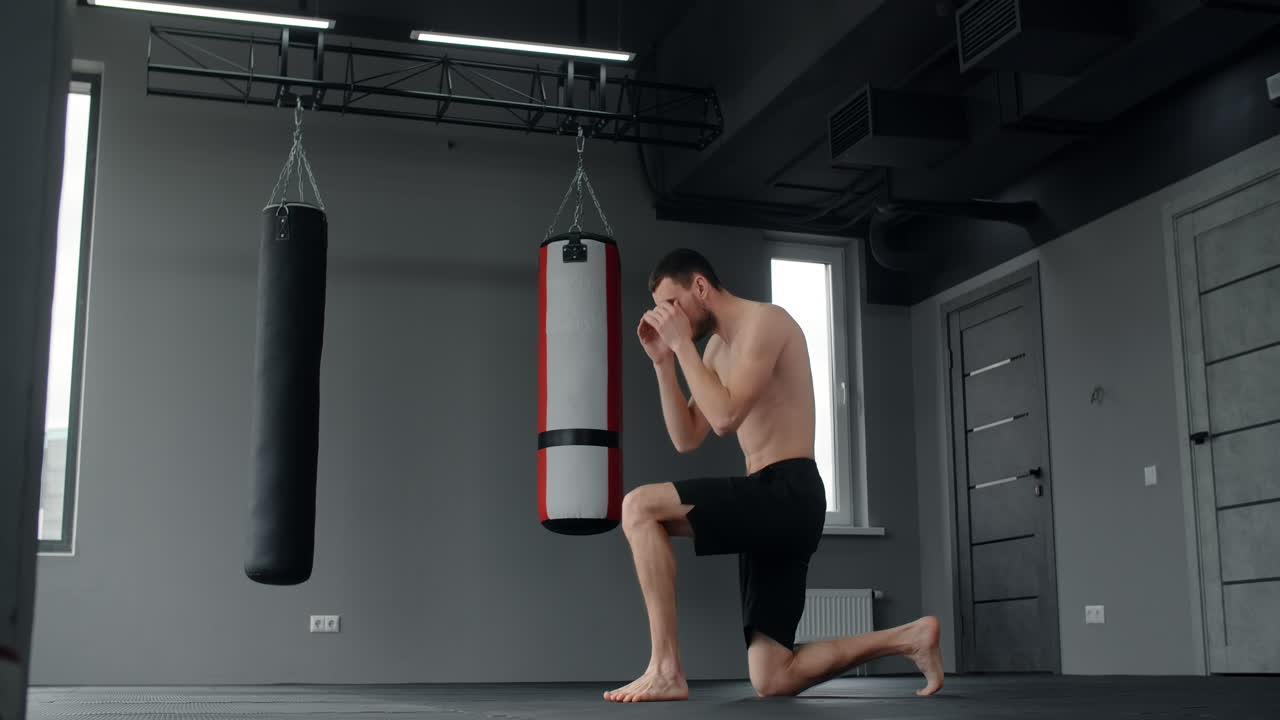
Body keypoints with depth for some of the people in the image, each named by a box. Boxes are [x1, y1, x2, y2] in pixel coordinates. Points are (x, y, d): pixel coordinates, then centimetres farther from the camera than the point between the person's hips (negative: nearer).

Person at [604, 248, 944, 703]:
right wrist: (663, 360, 9)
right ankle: (909, 638, 17)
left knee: (640, 506, -23)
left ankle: (666, 670, -20)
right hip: (770, 505, 10)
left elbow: (725, 418, -19)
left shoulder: (764, 321, -7)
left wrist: (683, 343, -10)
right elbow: (686, 439, 18)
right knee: (773, 681, 6)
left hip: (788, 496, -10)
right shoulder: (718, 347, 21)